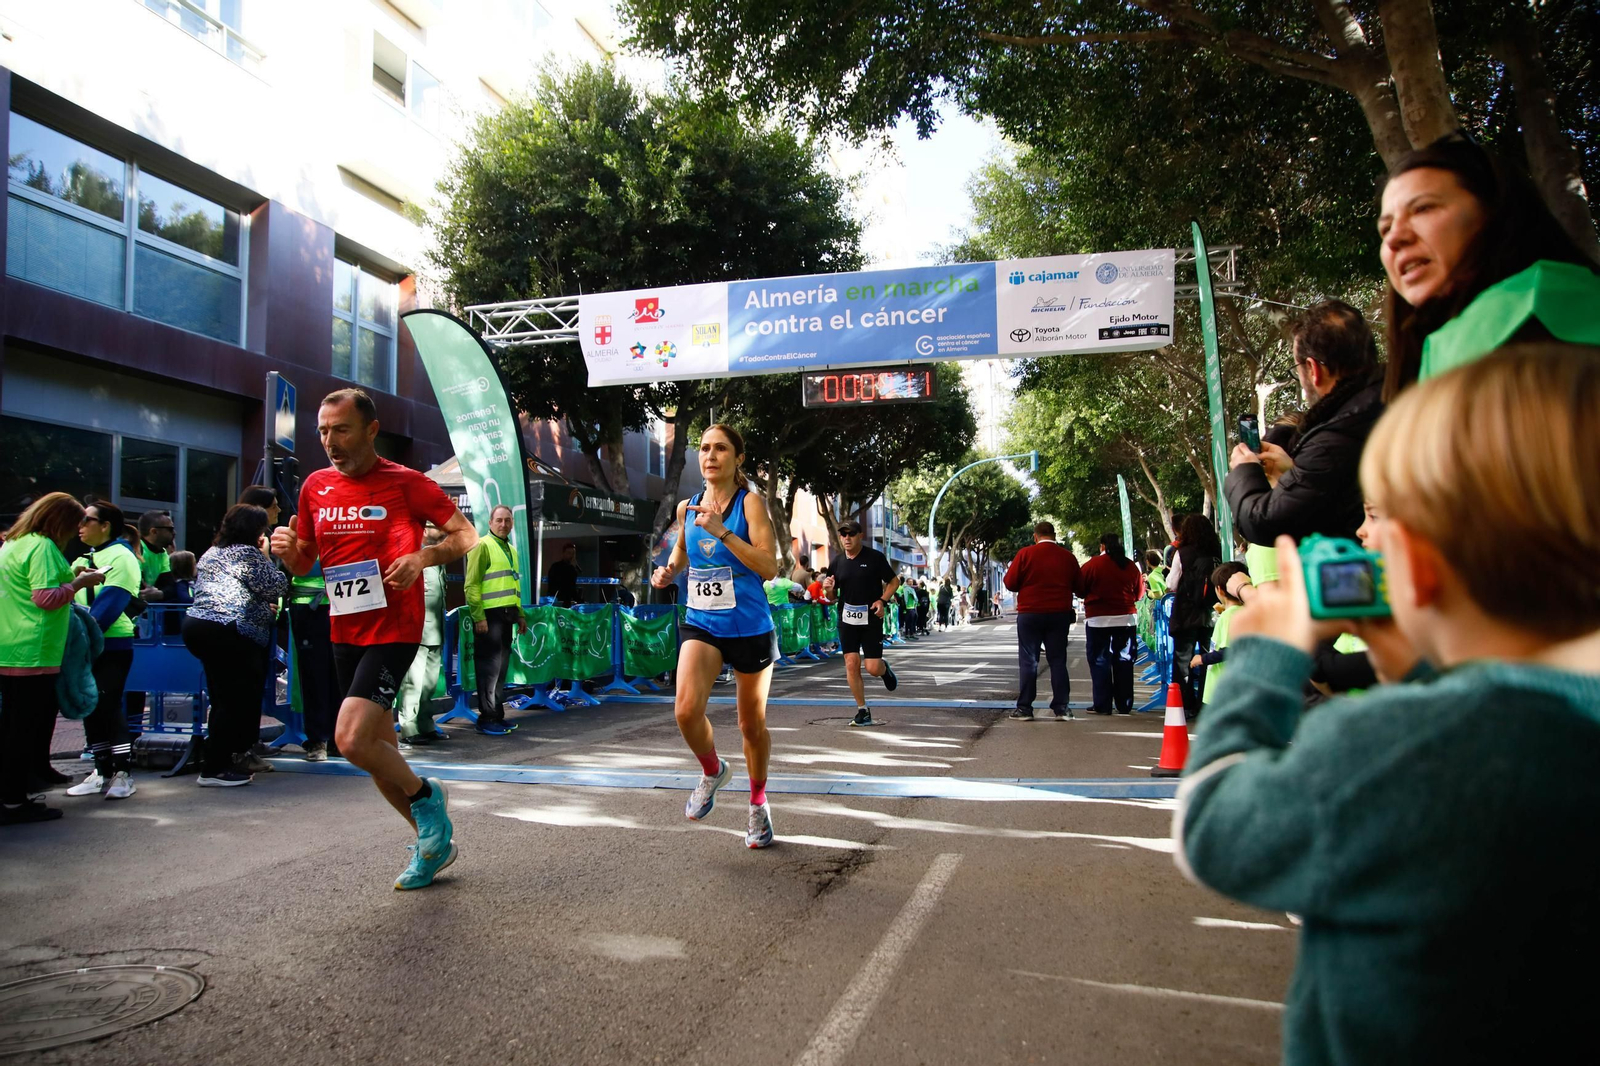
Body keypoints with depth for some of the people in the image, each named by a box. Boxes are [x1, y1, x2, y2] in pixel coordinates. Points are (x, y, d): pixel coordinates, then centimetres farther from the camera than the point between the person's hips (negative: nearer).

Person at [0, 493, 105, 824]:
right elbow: (45, 598, -21)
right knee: (28, 726, -4)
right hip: (34, 653, -10)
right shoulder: (43, 547, -15)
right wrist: (79, 583, -9)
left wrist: (69, 577, 17)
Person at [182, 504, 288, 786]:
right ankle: (214, 769, -6)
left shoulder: (212, 552, 23)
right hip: (228, 632, -10)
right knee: (237, 700, -6)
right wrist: (267, 557, 8)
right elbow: (275, 587, -3)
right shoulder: (248, 553, -5)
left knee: (223, 698, 15)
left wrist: (261, 606, 26)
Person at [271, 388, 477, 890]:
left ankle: (425, 795, 9)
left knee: (352, 740, -19)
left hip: (394, 629, -6)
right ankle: (434, 840, 29)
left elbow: (466, 534, -4)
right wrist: (287, 548, -6)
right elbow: (303, 564, 17)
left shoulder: (405, 483, -8)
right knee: (380, 752, 12)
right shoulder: (315, 486, 8)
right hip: (344, 634, 7)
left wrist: (423, 557, -21)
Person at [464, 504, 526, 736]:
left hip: (506, 614, 8)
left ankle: (497, 714, 19)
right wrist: (478, 617, -18)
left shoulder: (510, 549, 20)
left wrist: (520, 613, 19)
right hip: (489, 614, -8)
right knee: (490, 666, -5)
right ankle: (487, 719, 0)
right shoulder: (483, 546, -5)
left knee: (501, 666, 11)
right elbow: (472, 584, -12)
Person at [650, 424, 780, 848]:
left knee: (752, 724, 10)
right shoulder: (687, 507, 4)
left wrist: (721, 531, -25)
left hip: (750, 629, -3)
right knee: (686, 710, -20)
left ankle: (758, 803, 35)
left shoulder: (749, 503, -10)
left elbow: (769, 566, -19)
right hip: (701, 625, 3)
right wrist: (669, 570, 5)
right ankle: (712, 771, 12)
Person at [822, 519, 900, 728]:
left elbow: (894, 581, 3)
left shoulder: (875, 557, -6)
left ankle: (885, 669, 32)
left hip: (871, 618, -3)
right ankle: (863, 711, 10)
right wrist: (829, 589, -11)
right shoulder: (838, 561, 5)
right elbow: (833, 597, 12)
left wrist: (883, 600, -13)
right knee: (851, 664, -3)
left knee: (872, 667, -7)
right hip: (847, 619, 3)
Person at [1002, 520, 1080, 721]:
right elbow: (1076, 585, 11)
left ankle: (1024, 708, 3)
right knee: (1058, 660, 9)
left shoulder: (1025, 554, -7)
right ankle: (1062, 708, 8)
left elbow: (1010, 583, -5)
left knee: (1028, 661, 4)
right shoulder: (1068, 557, 1)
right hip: (1060, 614, 2)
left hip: (1030, 614, -2)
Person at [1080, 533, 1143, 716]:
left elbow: (1080, 589, -1)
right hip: (1126, 618, 4)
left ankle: (1102, 705, 1)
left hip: (1098, 619, -3)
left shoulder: (1092, 565, -9)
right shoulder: (1131, 566, 3)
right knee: (1124, 661, 10)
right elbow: (1138, 594, 10)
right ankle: (1124, 705, 11)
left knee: (1099, 661, 3)